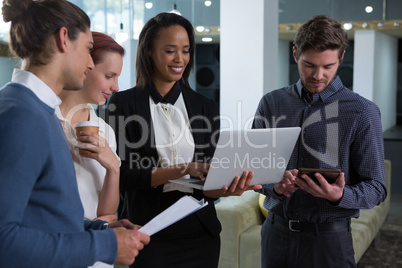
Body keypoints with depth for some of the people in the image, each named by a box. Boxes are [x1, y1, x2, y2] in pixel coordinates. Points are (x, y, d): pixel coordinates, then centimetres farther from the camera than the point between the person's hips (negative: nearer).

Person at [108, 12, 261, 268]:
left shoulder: (205, 107, 5)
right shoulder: (124, 103, -4)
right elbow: (123, 175, -11)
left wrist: (226, 188, -21)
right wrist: (184, 170, -22)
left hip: (199, 232, 3)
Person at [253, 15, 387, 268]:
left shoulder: (363, 112, -7)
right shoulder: (271, 103, 2)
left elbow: (376, 188, -6)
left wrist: (339, 196, -25)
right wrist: (275, 185, -16)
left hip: (328, 237, -2)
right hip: (276, 232, 3)